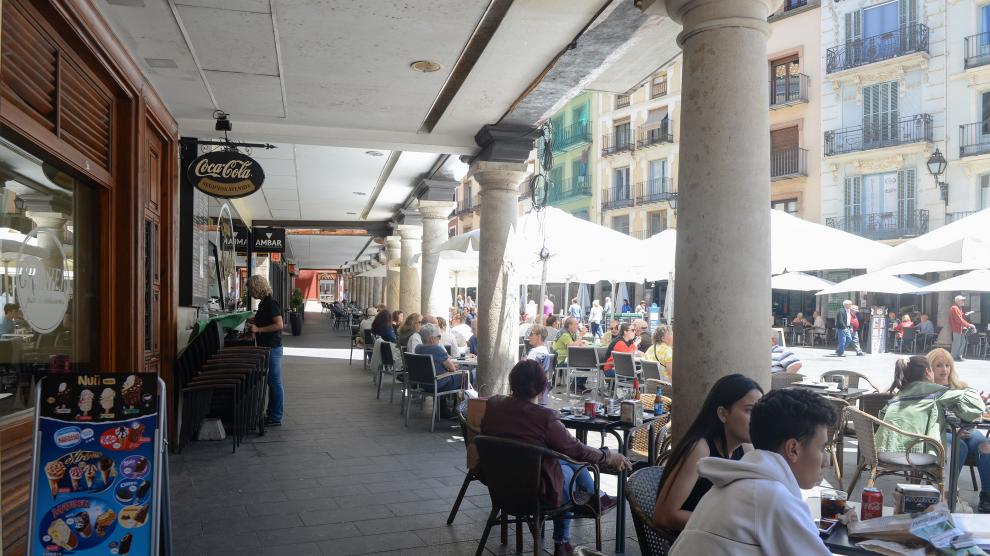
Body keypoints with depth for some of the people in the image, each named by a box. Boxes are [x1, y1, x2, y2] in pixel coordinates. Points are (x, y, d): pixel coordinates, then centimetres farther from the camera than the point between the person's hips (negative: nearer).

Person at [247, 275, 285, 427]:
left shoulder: (271, 303, -15)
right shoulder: (264, 303, 13)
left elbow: (279, 324, -22)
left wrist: (258, 329, -20)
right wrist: (254, 325, 12)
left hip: (272, 348, -10)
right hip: (266, 347, 10)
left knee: (275, 382, -3)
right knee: (271, 382, 15)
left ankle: (276, 418, 3)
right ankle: (271, 414, 23)